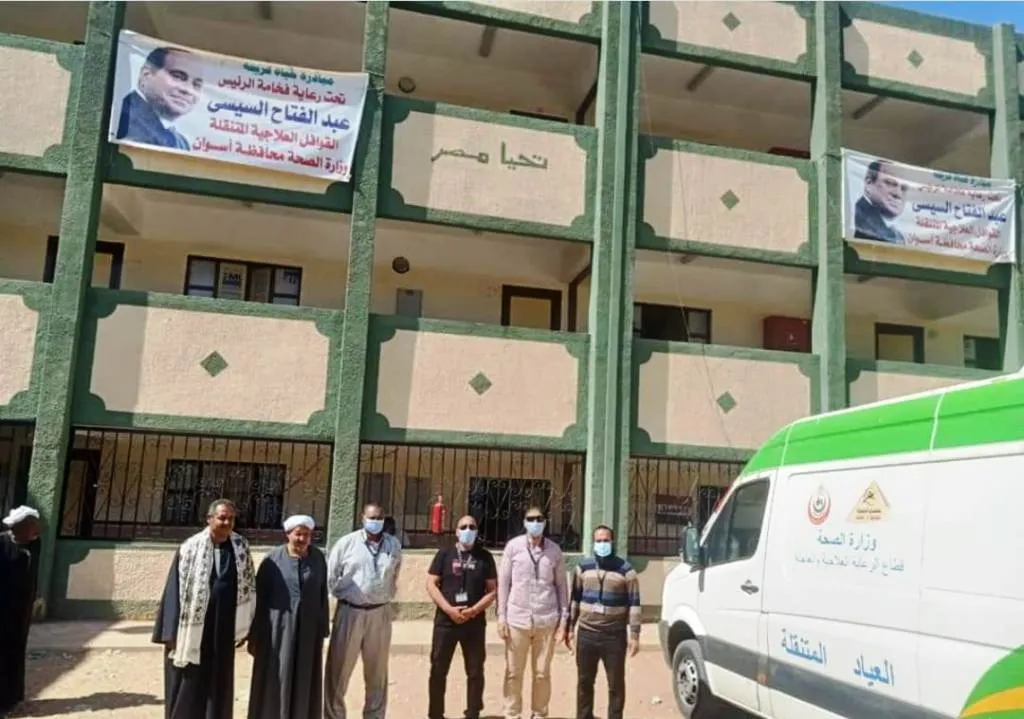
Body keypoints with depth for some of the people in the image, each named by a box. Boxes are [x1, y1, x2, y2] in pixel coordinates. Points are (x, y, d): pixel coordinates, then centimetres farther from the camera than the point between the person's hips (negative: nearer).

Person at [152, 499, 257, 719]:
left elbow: (248, 586, 6)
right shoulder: (191, 547, -8)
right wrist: (171, 632, -10)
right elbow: (175, 588, -7)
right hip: (192, 629, -3)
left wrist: (243, 627, 5)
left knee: (218, 685, 11)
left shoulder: (241, 548, 1)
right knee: (188, 688, 6)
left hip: (224, 630, 3)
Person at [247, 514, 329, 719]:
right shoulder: (272, 560, -7)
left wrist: (323, 629, 5)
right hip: (277, 629, -2)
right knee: (274, 683, 4)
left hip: (308, 630, 3)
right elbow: (259, 598, -4)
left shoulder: (318, 559, 1)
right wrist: (254, 636, -4)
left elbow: (323, 595, 6)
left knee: (304, 685, 10)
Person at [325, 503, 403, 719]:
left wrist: (386, 596, 11)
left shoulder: (394, 545, 4)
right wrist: (343, 595, 7)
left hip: (380, 614, 2)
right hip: (350, 612, -2)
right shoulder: (347, 543, -5)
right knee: (338, 668, 5)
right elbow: (331, 575, 3)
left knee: (377, 671, 14)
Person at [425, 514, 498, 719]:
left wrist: (474, 610, -13)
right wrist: (449, 609, -13)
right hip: (445, 620, 0)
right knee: (438, 670, 4)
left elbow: (492, 590, 2)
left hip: (475, 622, 1)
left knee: (475, 671, 6)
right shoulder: (444, 554, 3)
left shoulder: (485, 557, 5)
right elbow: (431, 584, -1)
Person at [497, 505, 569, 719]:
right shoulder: (513, 546, 0)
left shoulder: (554, 550, 4)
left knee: (542, 673, 8)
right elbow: (503, 582, 2)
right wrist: (501, 617, -2)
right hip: (517, 619, -1)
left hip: (546, 620, 1)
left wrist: (563, 618, 3)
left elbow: (561, 585, 8)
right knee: (513, 672, 6)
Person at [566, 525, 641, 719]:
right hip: (586, 634, 3)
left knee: (616, 684, 5)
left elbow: (634, 604, -4)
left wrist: (634, 635, -9)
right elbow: (575, 599, 11)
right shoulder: (583, 567, 5)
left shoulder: (626, 570, -4)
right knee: (584, 681, 12)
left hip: (615, 636, -3)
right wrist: (569, 627, 9)